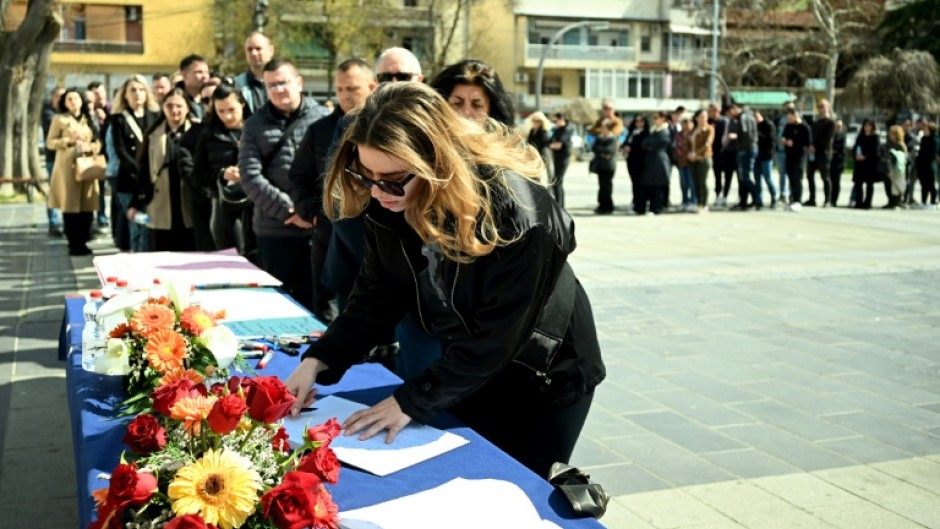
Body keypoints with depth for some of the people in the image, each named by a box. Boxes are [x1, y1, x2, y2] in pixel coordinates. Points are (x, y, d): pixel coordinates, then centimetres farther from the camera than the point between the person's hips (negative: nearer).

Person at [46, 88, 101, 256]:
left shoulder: (88, 120, 17)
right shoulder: (59, 119, 4)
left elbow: (98, 143, 15)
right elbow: (49, 142, 1)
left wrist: (89, 147, -7)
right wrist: (69, 141, -12)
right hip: (67, 168, -4)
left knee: (87, 207, 0)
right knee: (69, 206, -6)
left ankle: (82, 242, 11)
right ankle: (73, 244, 1)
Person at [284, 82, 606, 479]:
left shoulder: (514, 213, -34)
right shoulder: (388, 206, -16)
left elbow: (496, 338, -31)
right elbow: (375, 298, -7)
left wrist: (411, 401, -29)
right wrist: (318, 361, -19)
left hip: (546, 376, -5)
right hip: (467, 372, 6)